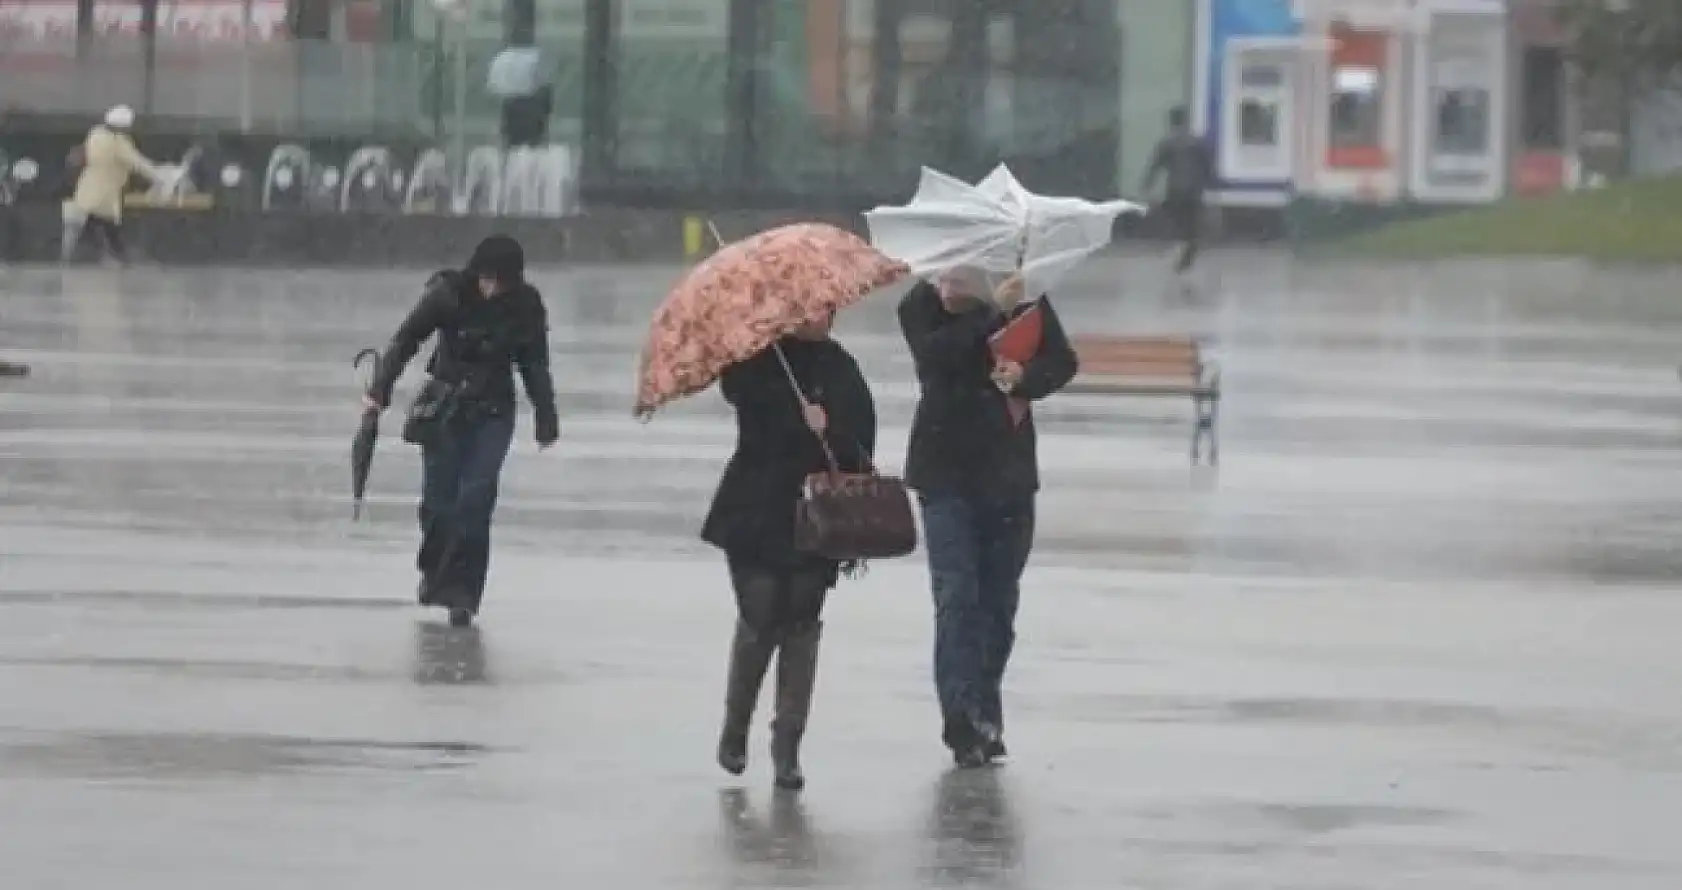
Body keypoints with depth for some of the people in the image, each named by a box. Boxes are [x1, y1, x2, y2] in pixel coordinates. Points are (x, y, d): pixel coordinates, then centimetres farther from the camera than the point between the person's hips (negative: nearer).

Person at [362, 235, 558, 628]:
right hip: (445, 407, 0)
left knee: (475, 499, -13)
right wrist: (379, 390, -10)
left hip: (493, 413, 0)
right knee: (439, 500, 1)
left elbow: (535, 366, 6)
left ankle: (461, 593, -9)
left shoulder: (526, 307, -5)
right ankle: (433, 567, 30)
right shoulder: (448, 293, -11)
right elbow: (406, 339, -4)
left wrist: (546, 419, 7)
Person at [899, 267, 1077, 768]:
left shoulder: (1024, 299, -3)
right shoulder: (920, 307, -6)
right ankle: (964, 717, -18)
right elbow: (936, 353, -23)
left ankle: (984, 715, 19)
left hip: (1008, 474, 2)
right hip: (946, 476, -2)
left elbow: (1062, 361, -7)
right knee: (956, 595, -13)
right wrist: (992, 313, -29)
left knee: (999, 599, 9)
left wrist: (1024, 377, -27)